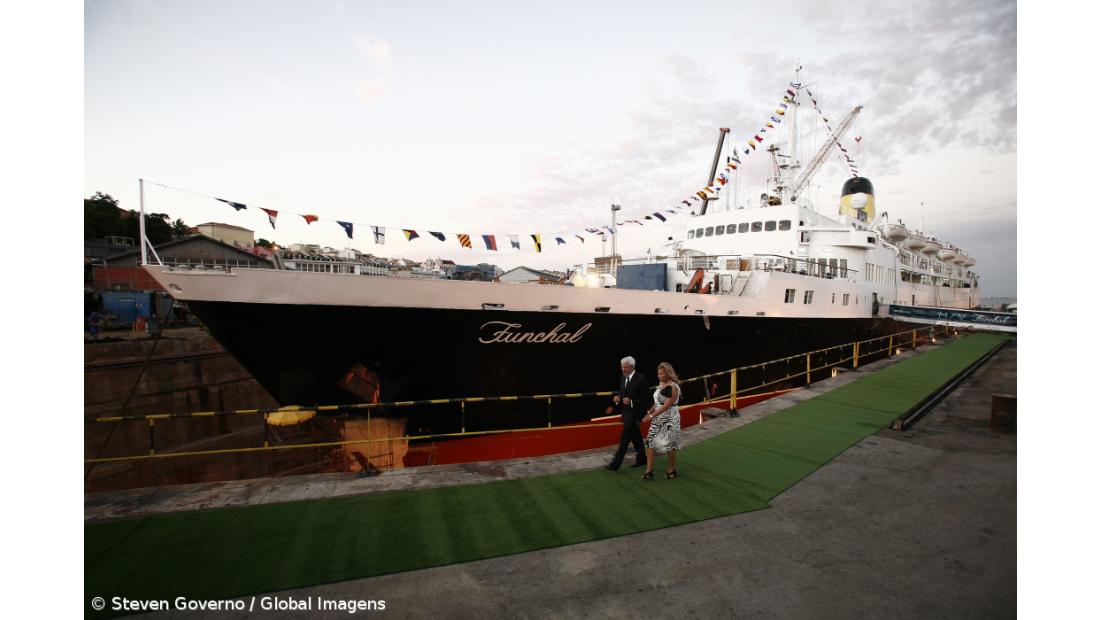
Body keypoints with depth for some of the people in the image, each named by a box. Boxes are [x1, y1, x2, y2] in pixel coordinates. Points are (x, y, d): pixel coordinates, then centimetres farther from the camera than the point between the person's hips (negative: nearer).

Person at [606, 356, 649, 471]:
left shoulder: (640, 379, -15)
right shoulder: (623, 378, 8)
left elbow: (646, 397, -14)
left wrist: (632, 401, -24)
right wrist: (618, 398, -4)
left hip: (635, 414, -8)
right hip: (626, 412, 8)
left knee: (624, 439, -7)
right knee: (636, 437, 18)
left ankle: (615, 464, -4)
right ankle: (641, 459, 32)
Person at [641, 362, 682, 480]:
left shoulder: (673, 387, -17)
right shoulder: (661, 385, 7)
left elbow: (666, 406, -22)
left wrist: (652, 416, -23)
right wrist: (649, 413, 2)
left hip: (669, 420, -7)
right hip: (658, 419, 8)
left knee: (669, 444, 6)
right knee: (650, 441, 1)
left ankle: (672, 469, 26)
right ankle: (649, 471, 6)